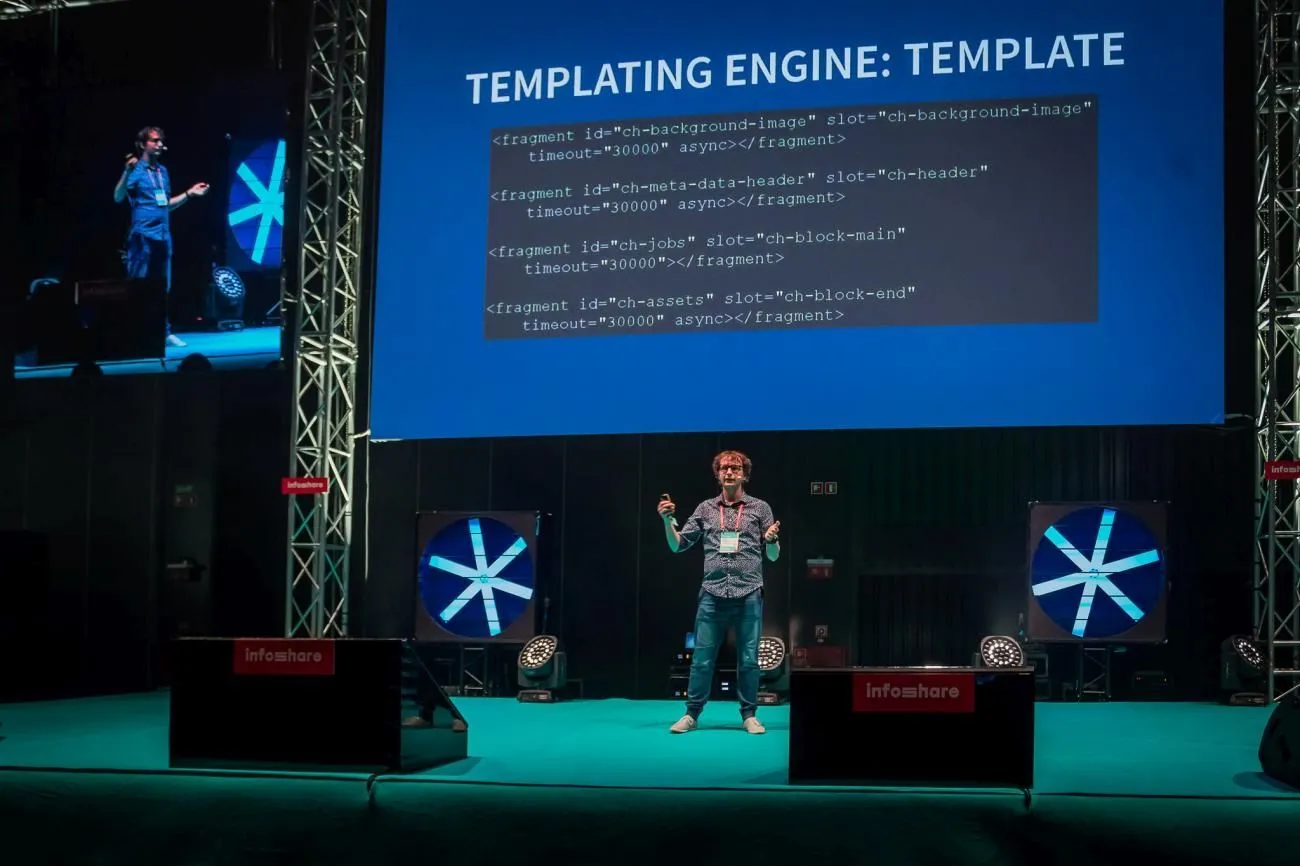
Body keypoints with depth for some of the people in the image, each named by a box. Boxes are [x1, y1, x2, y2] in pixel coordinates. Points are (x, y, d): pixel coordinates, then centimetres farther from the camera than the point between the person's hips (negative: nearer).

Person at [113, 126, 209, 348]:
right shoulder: (136, 170, -5)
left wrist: (189, 194, 15)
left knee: (163, 287, 10)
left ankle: (164, 332, 16)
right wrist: (127, 172, -29)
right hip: (143, 236, -7)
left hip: (163, 236, 7)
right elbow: (118, 198, -17)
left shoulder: (163, 171, 16)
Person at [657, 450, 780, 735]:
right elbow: (677, 545, 14)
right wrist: (667, 520, -2)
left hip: (749, 596, -1)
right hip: (712, 595, 1)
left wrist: (771, 541, -13)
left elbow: (773, 557, 8)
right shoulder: (705, 509, 11)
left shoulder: (760, 508, 7)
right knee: (702, 658, 3)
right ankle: (691, 714, 12)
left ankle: (749, 715, 15)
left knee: (748, 660, 4)